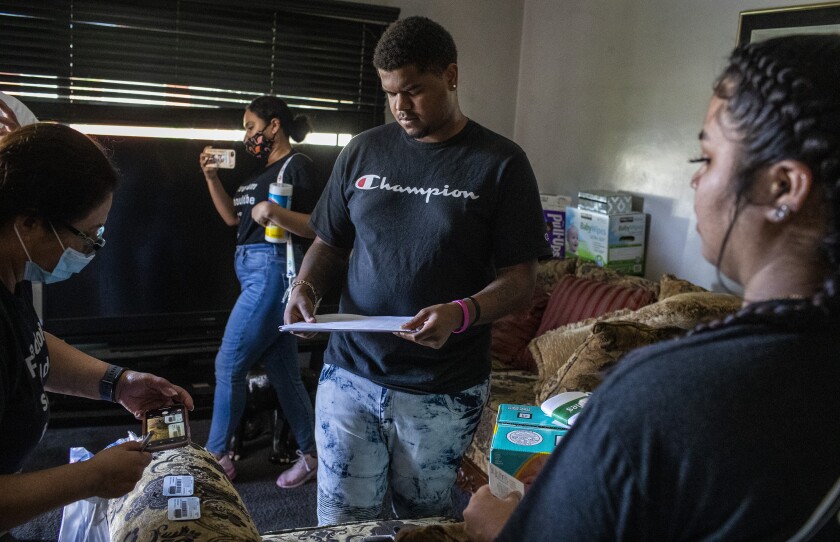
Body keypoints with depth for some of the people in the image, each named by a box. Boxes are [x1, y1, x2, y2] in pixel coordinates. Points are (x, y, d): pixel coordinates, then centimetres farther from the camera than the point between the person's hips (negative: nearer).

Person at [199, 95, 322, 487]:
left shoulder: (297, 166, -7)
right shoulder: (263, 170, 20)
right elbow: (232, 218, 22)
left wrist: (275, 212, -27)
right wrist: (211, 178, 12)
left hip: (272, 270, -9)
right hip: (254, 273, 9)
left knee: (229, 364, -3)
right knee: (282, 370, 10)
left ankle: (215, 456, 11)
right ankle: (311, 455, 19)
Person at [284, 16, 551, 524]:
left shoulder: (500, 163, -4)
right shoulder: (363, 151, 6)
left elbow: (521, 279, -6)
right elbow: (330, 244, 13)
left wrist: (461, 313, -25)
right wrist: (305, 285, -8)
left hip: (444, 394, -2)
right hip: (349, 376, 3)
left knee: (422, 521, 15)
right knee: (341, 524, 10)